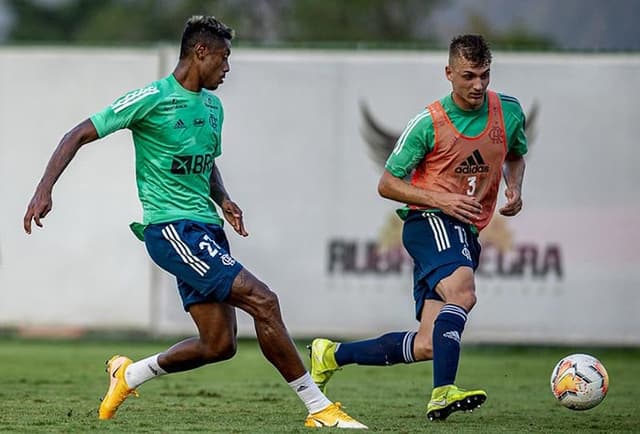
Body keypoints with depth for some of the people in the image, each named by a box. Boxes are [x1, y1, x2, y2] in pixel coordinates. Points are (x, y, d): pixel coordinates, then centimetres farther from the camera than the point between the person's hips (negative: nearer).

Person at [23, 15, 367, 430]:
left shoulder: (213, 106, 15)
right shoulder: (153, 98, -9)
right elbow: (78, 135, -7)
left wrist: (224, 200, 9)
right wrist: (44, 189, -18)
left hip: (205, 228, 9)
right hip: (171, 228, -9)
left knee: (220, 344, 3)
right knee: (263, 301, -18)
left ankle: (128, 374, 25)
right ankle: (320, 408, -14)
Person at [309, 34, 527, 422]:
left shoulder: (509, 112, 5)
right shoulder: (428, 124, -8)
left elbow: (516, 156, 26)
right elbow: (387, 184, -2)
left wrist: (515, 188, 4)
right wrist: (441, 200, -16)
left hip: (467, 233, 6)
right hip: (431, 221, -6)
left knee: (428, 346, -2)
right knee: (462, 292, -36)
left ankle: (331, 354, 15)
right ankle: (443, 394, -41)